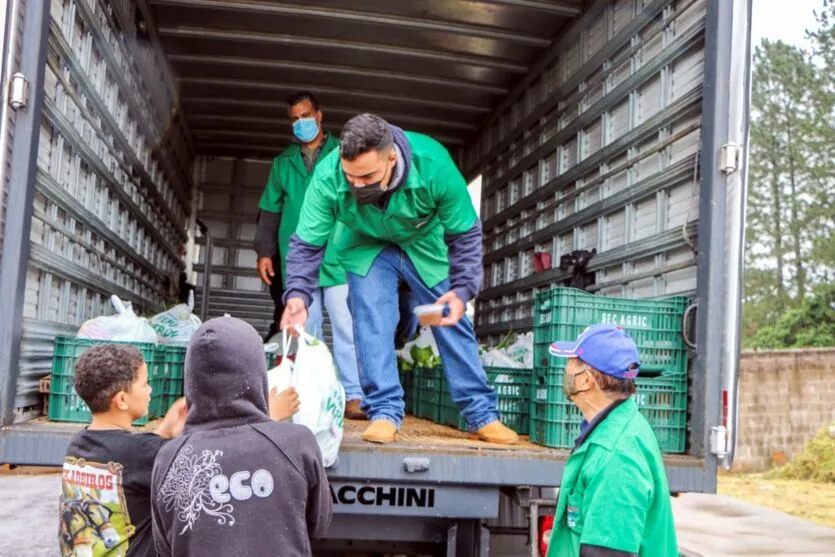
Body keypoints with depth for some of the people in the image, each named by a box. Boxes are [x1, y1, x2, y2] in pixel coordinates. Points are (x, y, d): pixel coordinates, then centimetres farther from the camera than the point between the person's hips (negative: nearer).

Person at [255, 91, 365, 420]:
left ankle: (353, 396, -8)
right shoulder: (283, 163, 18)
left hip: (337, 255, -3)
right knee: (305, 331, 5)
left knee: (345, 327, -9)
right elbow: (269, 211, 19)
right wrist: (264, 251, 9)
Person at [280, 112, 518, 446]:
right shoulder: (327, 176, -35)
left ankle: (482, 414, 12)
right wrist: (298, 295, -40)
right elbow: (307, 244, -24)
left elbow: (465, 235, -23)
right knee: (372, 324, -17)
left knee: (452, 323, 2)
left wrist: (462, 289, -34)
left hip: (425, 246, 0)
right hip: (366, 246, 0)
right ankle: (385, 412, -6)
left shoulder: (433, 165, -37)